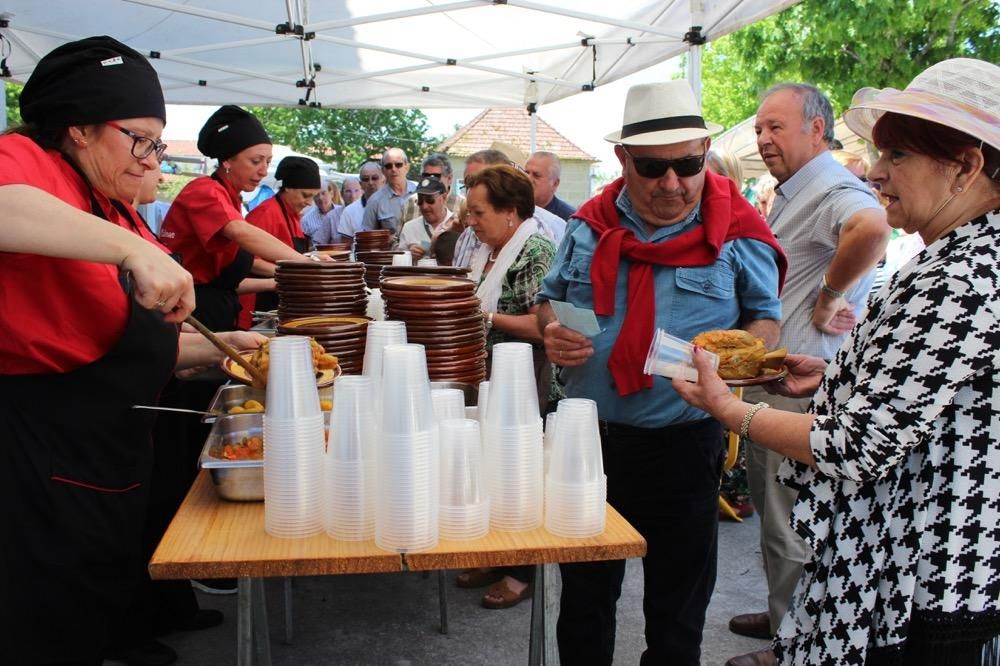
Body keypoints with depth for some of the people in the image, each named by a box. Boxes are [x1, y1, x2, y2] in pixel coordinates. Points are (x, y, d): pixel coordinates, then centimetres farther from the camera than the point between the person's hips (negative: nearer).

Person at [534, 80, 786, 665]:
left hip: (683, 440, -3)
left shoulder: (737, 232, -6)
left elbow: (766, 317, 2)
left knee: (677, 603, 15)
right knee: (584, 595, 20)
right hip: (588, 434, 3)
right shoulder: (590, 224, 3)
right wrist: (553, 329, -9)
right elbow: (551, 299, 14)